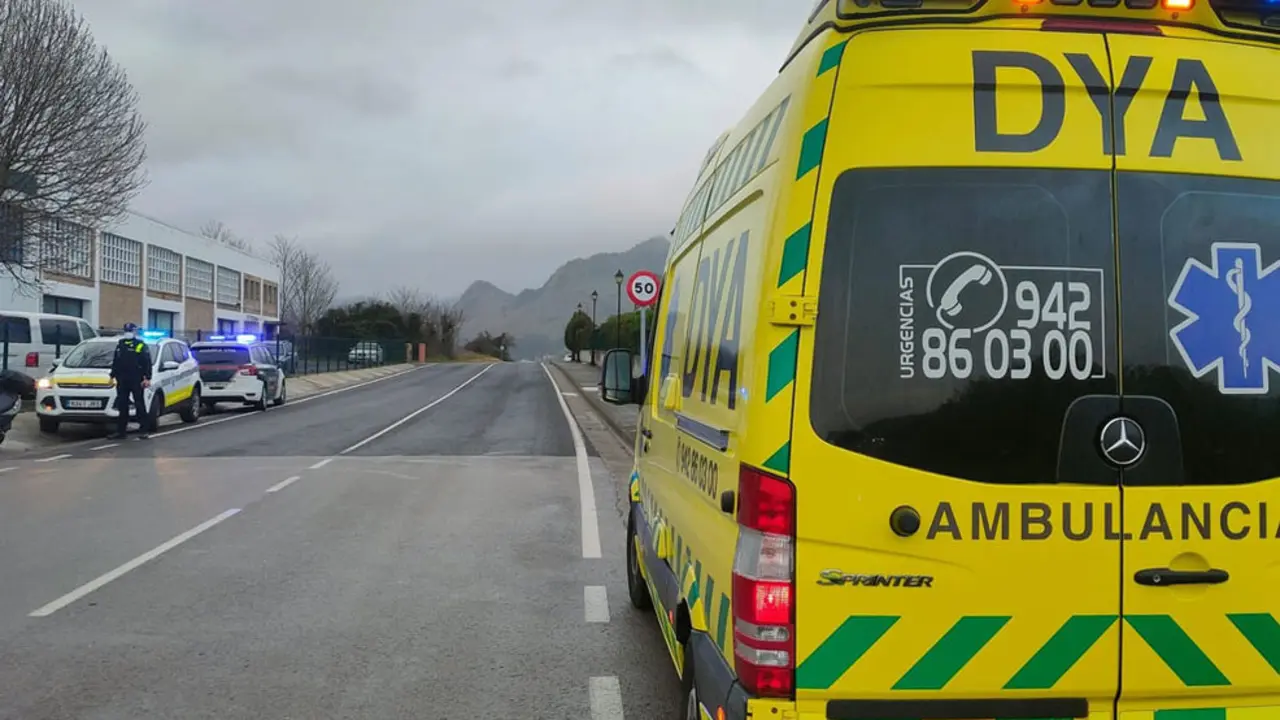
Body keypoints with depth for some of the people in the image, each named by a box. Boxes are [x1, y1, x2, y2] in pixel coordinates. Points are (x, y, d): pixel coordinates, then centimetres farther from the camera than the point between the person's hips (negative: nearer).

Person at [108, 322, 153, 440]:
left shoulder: (141, 346, -2)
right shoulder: (120, 345, 17)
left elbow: (147, 363, -7)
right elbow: (115, 362, 24)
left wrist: (147, 378, -14)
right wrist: (113, 376, 19)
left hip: (136, 380, -6)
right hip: (122, 380, 6)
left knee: (140, 404, -4)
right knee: (122, 405, 8)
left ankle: (144, 430, 0)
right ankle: (120, 431, 13)